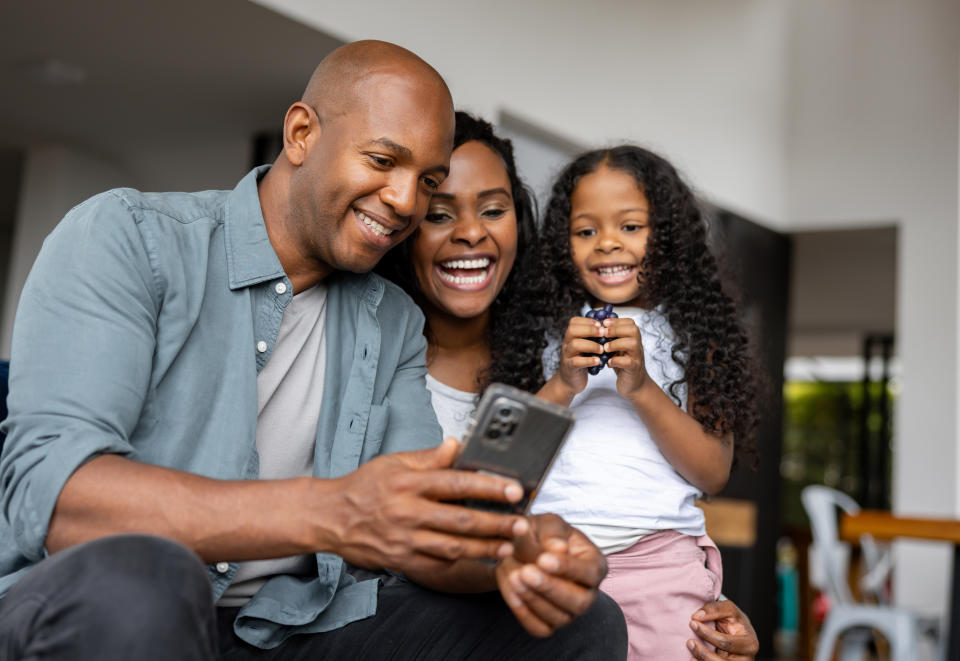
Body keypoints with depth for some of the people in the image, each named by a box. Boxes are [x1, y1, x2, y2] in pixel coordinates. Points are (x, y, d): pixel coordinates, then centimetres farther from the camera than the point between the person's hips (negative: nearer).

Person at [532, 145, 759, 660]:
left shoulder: (689, 333, 8)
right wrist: (561, 386, -10)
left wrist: (642, 389, -11)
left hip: (661, 555, 0)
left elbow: (714, 473, 0)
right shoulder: (549, 330, 10)